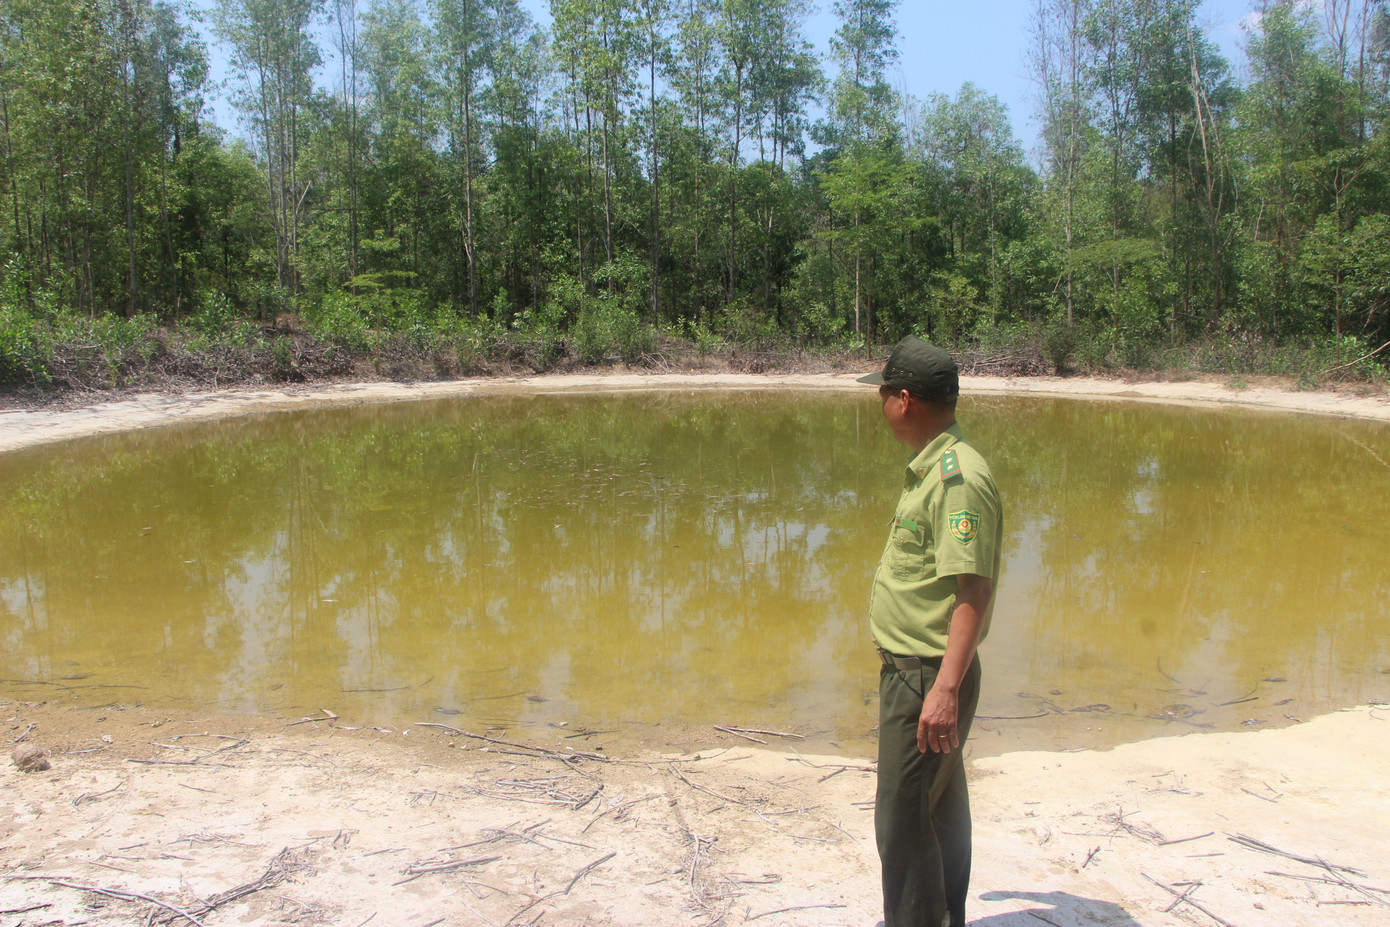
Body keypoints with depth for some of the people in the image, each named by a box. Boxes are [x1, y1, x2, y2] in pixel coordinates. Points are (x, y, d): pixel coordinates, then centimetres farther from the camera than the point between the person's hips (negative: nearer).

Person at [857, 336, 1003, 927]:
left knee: (903, 818, -2)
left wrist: (946, 689, -31)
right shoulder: (928, 468, 12)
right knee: (941, 809, 22)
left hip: (930, 678, -11)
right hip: (910, 670, 11)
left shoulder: (958, 477, -21)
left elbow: (974, 591, -27)